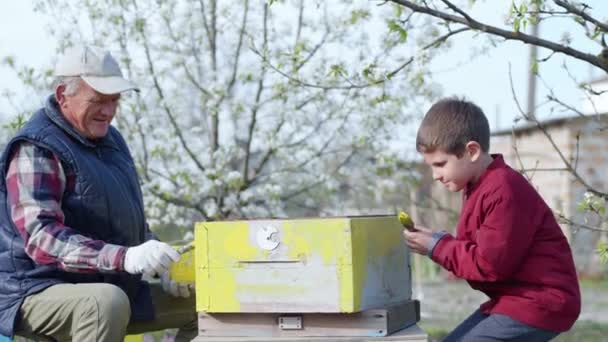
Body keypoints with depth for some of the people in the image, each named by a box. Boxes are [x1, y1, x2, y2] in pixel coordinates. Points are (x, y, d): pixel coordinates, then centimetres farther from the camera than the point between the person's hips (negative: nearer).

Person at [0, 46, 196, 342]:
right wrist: (124, 257, -39)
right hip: (41, 293, -9)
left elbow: (133, 222, 24)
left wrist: (163, 267, 5)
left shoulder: (110, 139, 14)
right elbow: (42, 238, -27)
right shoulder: (36, 150, -14)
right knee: (107, 302, -39)